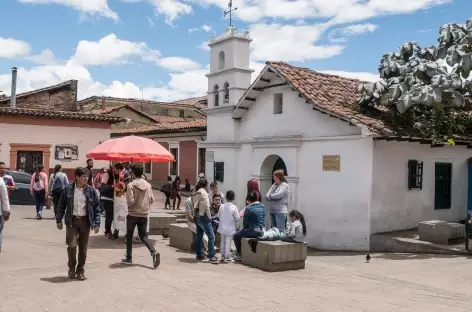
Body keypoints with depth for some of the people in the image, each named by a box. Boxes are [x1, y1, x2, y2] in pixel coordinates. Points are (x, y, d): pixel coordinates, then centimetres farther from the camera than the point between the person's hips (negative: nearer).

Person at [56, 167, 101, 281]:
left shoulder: (91, 190, -2)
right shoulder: (68, 189, -3)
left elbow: (97, 207, 1)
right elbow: (61, 205, 5)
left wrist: (97, 223, -4)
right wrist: (59, 220, 2)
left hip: (85, 221, 1)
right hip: (72, 220, -1)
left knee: (83, 248, 6)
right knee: (72, 244, -10)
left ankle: (80, 271, 20)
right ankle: (72, 268, 14)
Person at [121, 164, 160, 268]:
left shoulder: (131, 185, -13)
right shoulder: (148, 185, 0)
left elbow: (130, 201, -18)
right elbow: (152, 199, 0)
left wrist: (129, 206, 3)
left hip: (133, 214, -4)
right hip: (144, 214, 4)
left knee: (129, 236, 14)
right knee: (143, 236, 12)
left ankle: (129, 258, 20)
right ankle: (154, 252, -11)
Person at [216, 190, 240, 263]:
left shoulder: (222, 206, -3)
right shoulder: (234, 207, -13)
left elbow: (219, 216, 5)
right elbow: (237, 219, -10)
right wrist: (236, 227, 5)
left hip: (222, 228, 4)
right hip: (230, 229, -4)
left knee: (222, 242, 13)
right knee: (228, 242, 1)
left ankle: (222, 256, 20)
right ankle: (227, 257, 3)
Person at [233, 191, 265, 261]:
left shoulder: (249, 208, -14)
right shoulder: (263, 206, 3)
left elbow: (245, 222, -4)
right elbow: (264, 219, 12)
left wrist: (245, 228, 15)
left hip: (253, 231, -7)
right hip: (261, 231, 8)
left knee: (236, 235, 13)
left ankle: (239, 254, 19)